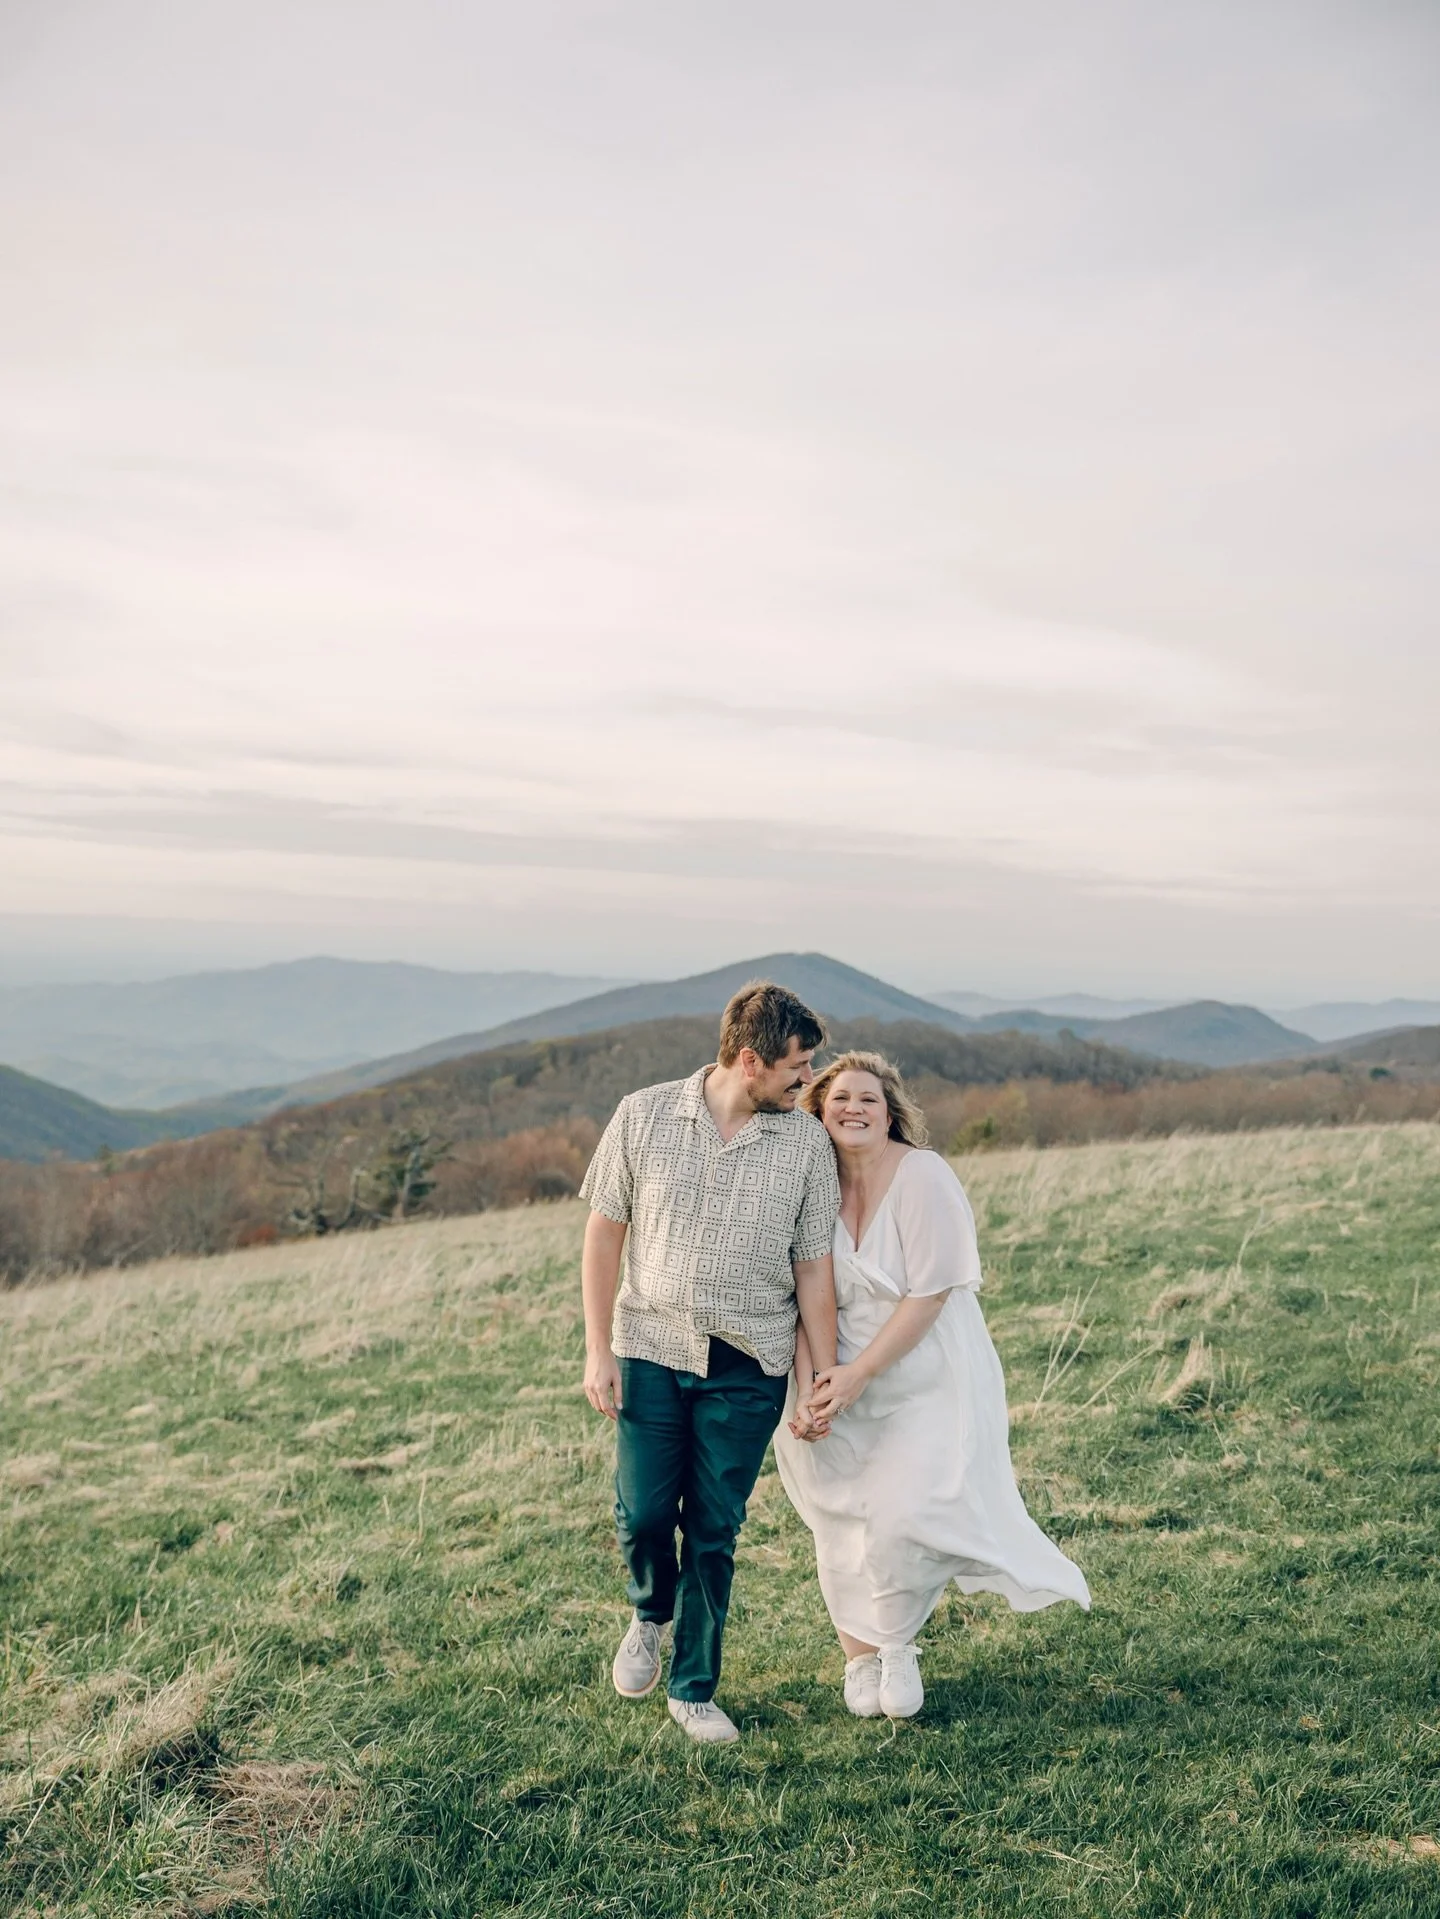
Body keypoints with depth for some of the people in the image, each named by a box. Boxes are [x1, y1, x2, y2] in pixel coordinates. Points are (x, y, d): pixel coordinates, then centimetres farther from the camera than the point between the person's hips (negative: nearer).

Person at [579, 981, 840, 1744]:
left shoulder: (806, 1142, -3)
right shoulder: (644, 1115, -4)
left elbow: (814, 1268, 1)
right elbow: (604, 1232, 1)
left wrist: (825, 1381, 2)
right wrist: (597, 1350, -2)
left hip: (748, 1367, 0)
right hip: (650, 1351, 0)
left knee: (714, 1532, 7)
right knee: (642, 1514, 2)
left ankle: (693, 1689, 27)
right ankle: (650, 1616, 36)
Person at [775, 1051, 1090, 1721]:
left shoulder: (923, 1177, -17)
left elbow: (929, 1296, -19)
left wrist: (857, 1374, -19)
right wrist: (812, 1384, -15)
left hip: (930, 1380, -4)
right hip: (845, 1384, 4)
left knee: (903, 1517, -14)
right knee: (841, 1526, 7)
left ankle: (895, 1646, 16)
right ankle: (860, 1662, 30)